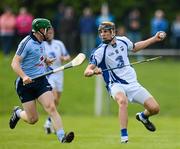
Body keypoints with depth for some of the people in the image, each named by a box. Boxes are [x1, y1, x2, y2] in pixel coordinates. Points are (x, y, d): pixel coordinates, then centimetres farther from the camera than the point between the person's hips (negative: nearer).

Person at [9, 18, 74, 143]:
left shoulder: (41, 43, 10)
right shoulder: (27, 43, -14)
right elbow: (15, 63, -18)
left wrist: (45, 60, 12)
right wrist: (24, 76, -33)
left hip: (41, 81, 6)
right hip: (26, 83, -6)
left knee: (51, 108, -16)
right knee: (33, 119, -1)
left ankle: (62, 137, -23)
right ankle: (17, 113, 32)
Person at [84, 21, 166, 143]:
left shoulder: (123, 41, 3)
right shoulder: (99, 51, -12)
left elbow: (134, 47, 27)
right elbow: (87, 71, -18)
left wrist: (154, 39, 26)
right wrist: (93, 71, -41)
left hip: (132, 83, 5)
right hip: (116, 85, -5)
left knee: (154, 108, -5)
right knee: (123, 101, -39)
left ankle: (143, 116, 32)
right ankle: (124, 137, -38)